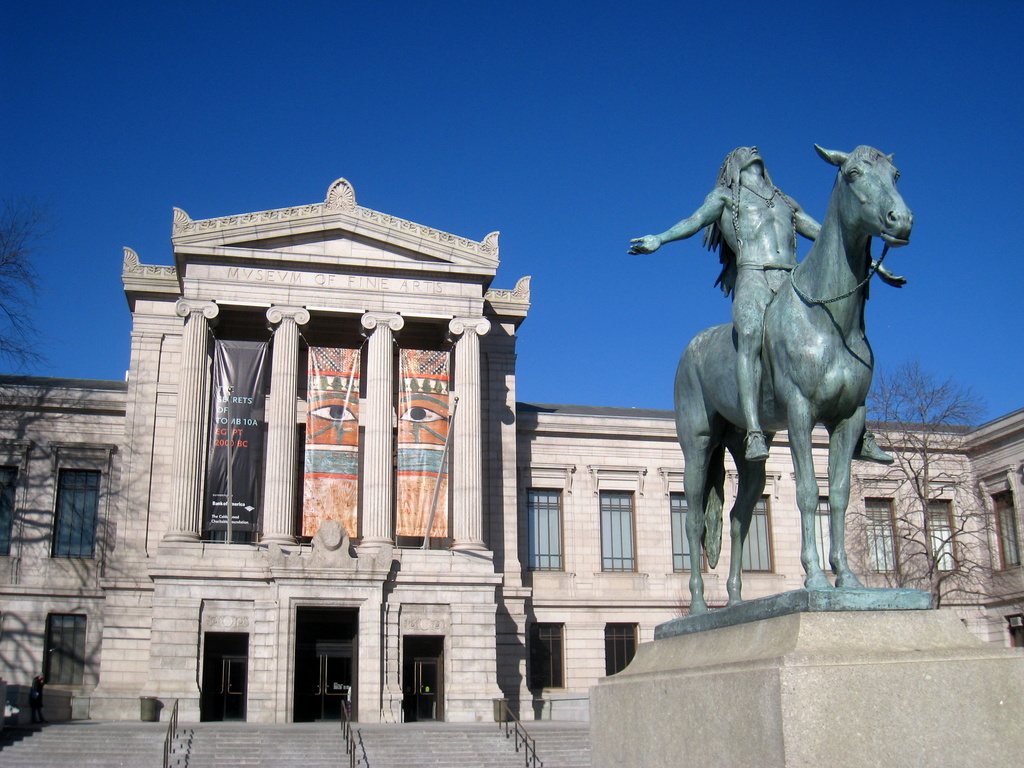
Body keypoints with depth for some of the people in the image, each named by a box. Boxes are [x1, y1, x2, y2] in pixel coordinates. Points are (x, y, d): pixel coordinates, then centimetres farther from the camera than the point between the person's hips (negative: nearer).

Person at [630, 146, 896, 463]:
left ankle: (860, 437, -5)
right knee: (749, 335, -34)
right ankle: (754, 433, -46)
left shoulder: (786, 202, 33)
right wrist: (659, 239, -14)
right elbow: (695, 221, 6)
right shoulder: (725, 196, 22)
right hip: (753, 280, -5)